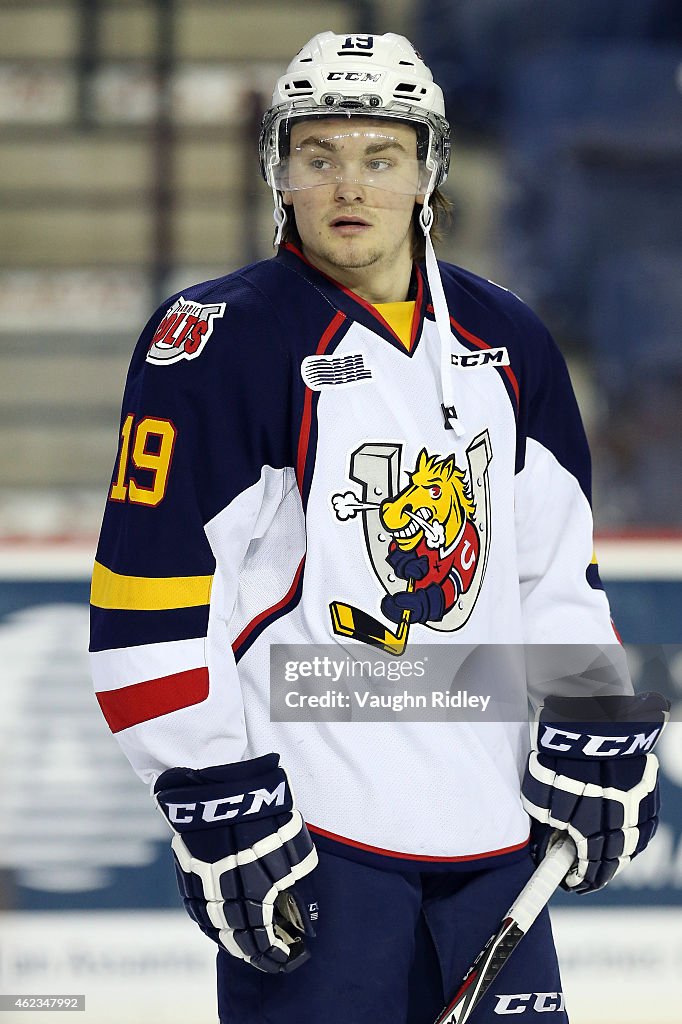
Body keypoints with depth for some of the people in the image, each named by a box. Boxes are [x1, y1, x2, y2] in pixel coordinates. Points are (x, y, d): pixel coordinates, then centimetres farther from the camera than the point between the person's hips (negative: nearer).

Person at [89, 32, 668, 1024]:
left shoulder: (507, 343, 11)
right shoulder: (219, 342, -8)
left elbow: (556, 563, 19)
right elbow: (152, 601, -12)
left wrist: (601, 733, 8)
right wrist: (218, 811, -16)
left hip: (487, 827, 6)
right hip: (308, 824, -6)